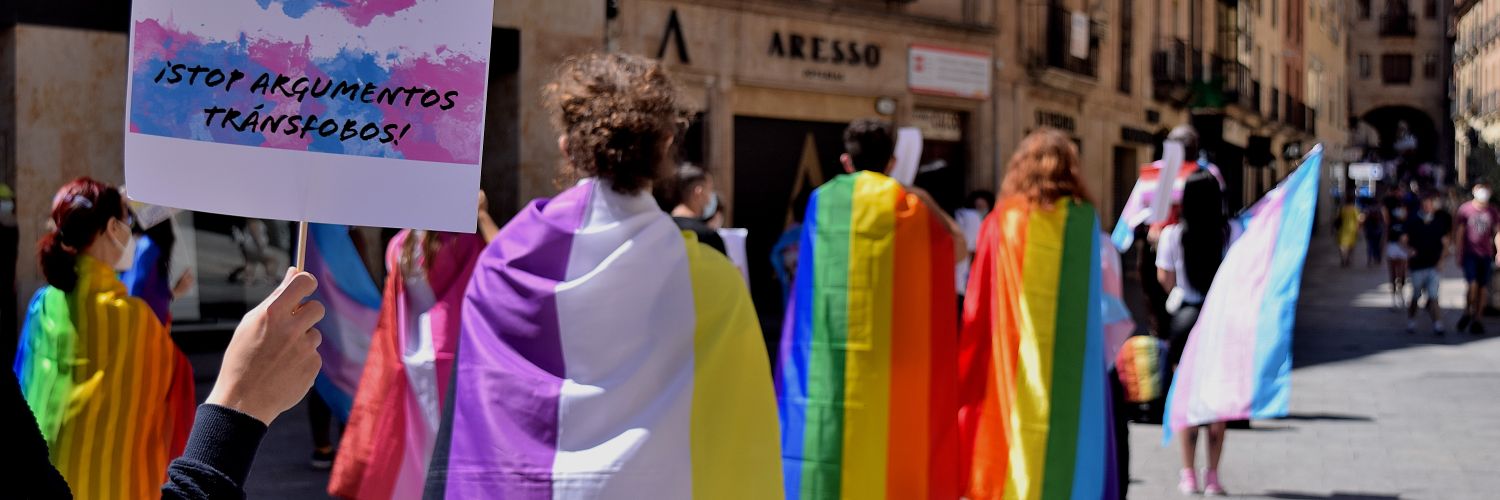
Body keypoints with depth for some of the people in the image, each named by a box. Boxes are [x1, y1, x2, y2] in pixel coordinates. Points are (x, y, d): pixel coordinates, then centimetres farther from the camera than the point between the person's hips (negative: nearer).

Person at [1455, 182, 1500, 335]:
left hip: (1486, 254, 3)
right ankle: (1467, 313, 6)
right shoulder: (1465, 209, 0)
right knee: (1473, 285, -15)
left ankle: (1477, 319, 11)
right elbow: (1460, 233, 2)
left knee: (1483, 288, 2)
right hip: (1470, 253, -3)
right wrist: (1460, 255, -1)